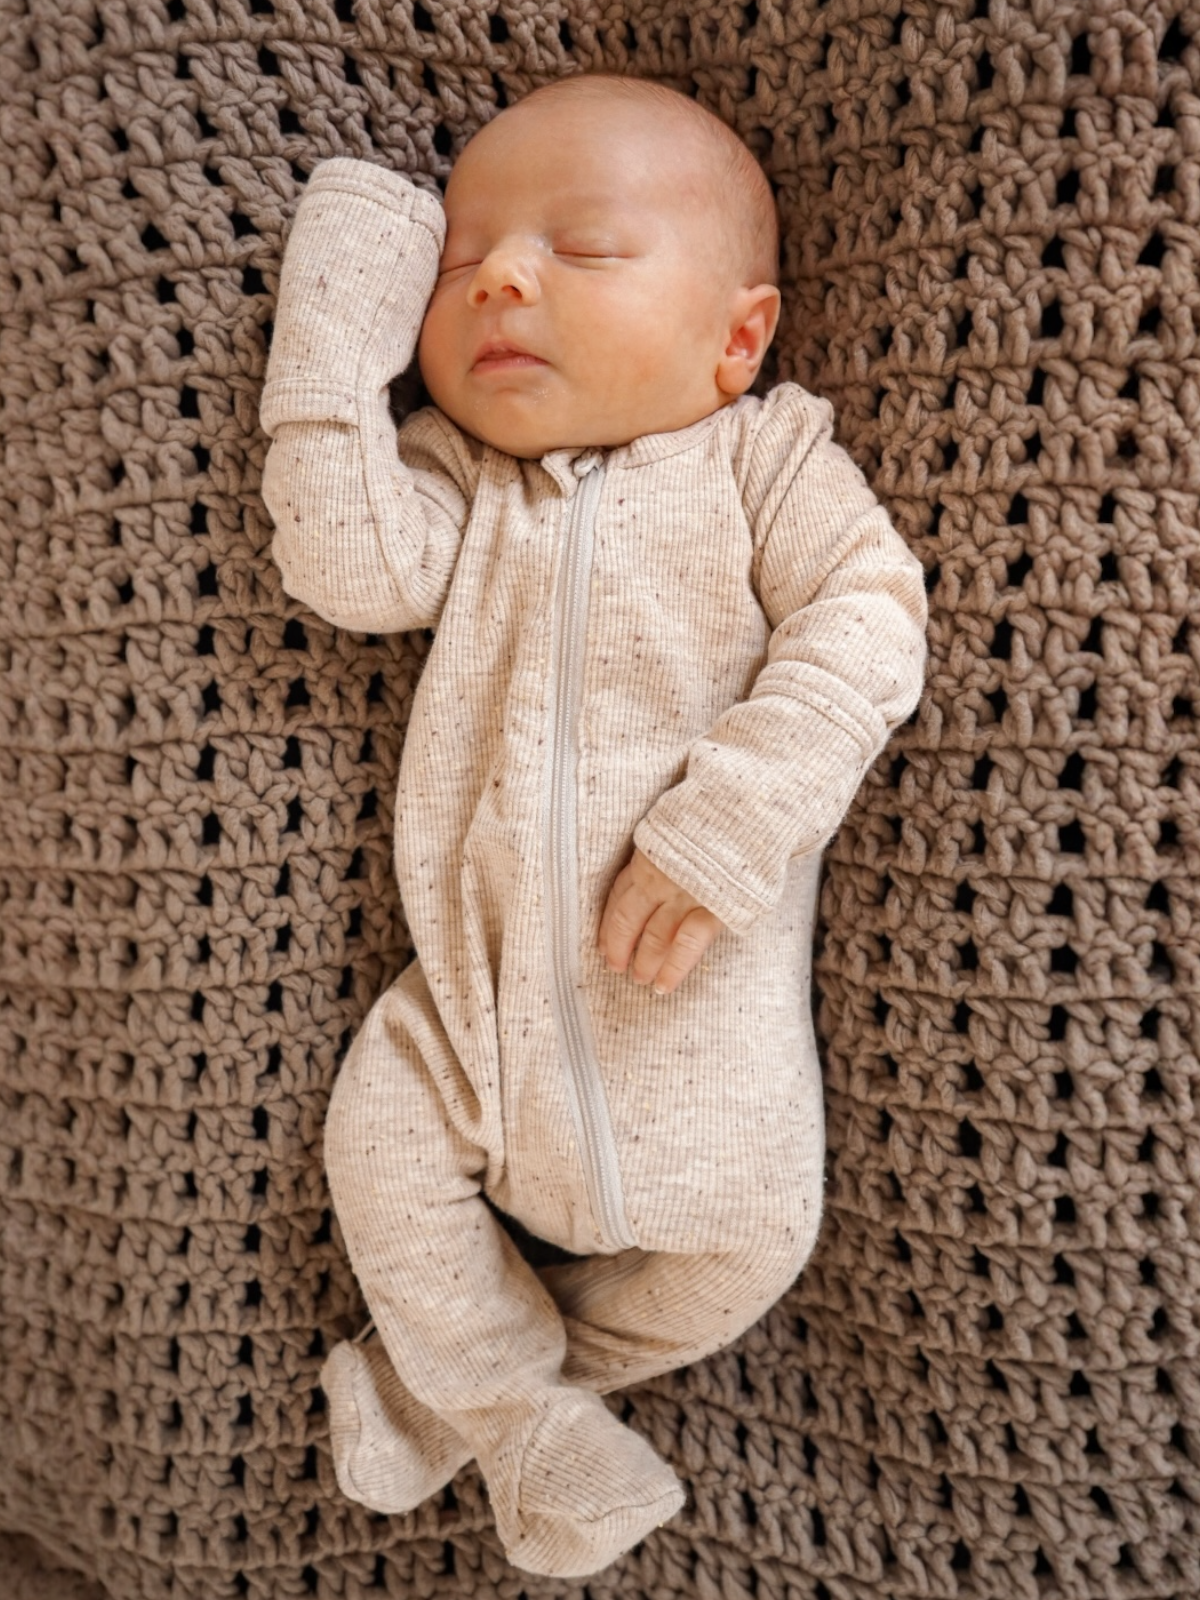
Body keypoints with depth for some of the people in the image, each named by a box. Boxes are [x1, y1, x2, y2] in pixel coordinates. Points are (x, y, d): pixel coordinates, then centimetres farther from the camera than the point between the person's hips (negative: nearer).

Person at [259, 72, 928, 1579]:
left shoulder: (765, 454, -2)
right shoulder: (457, 472, 5)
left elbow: (865, 615, -13)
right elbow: (346, 562, -13)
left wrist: (734, 812, -25)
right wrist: (335, 324, -10)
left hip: (702, 967, -1)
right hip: (481, 962, 2)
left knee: (750, 1226, -3)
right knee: (381, 1159, -2)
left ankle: (467, 1376, 23)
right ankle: (534, 1427, 23)